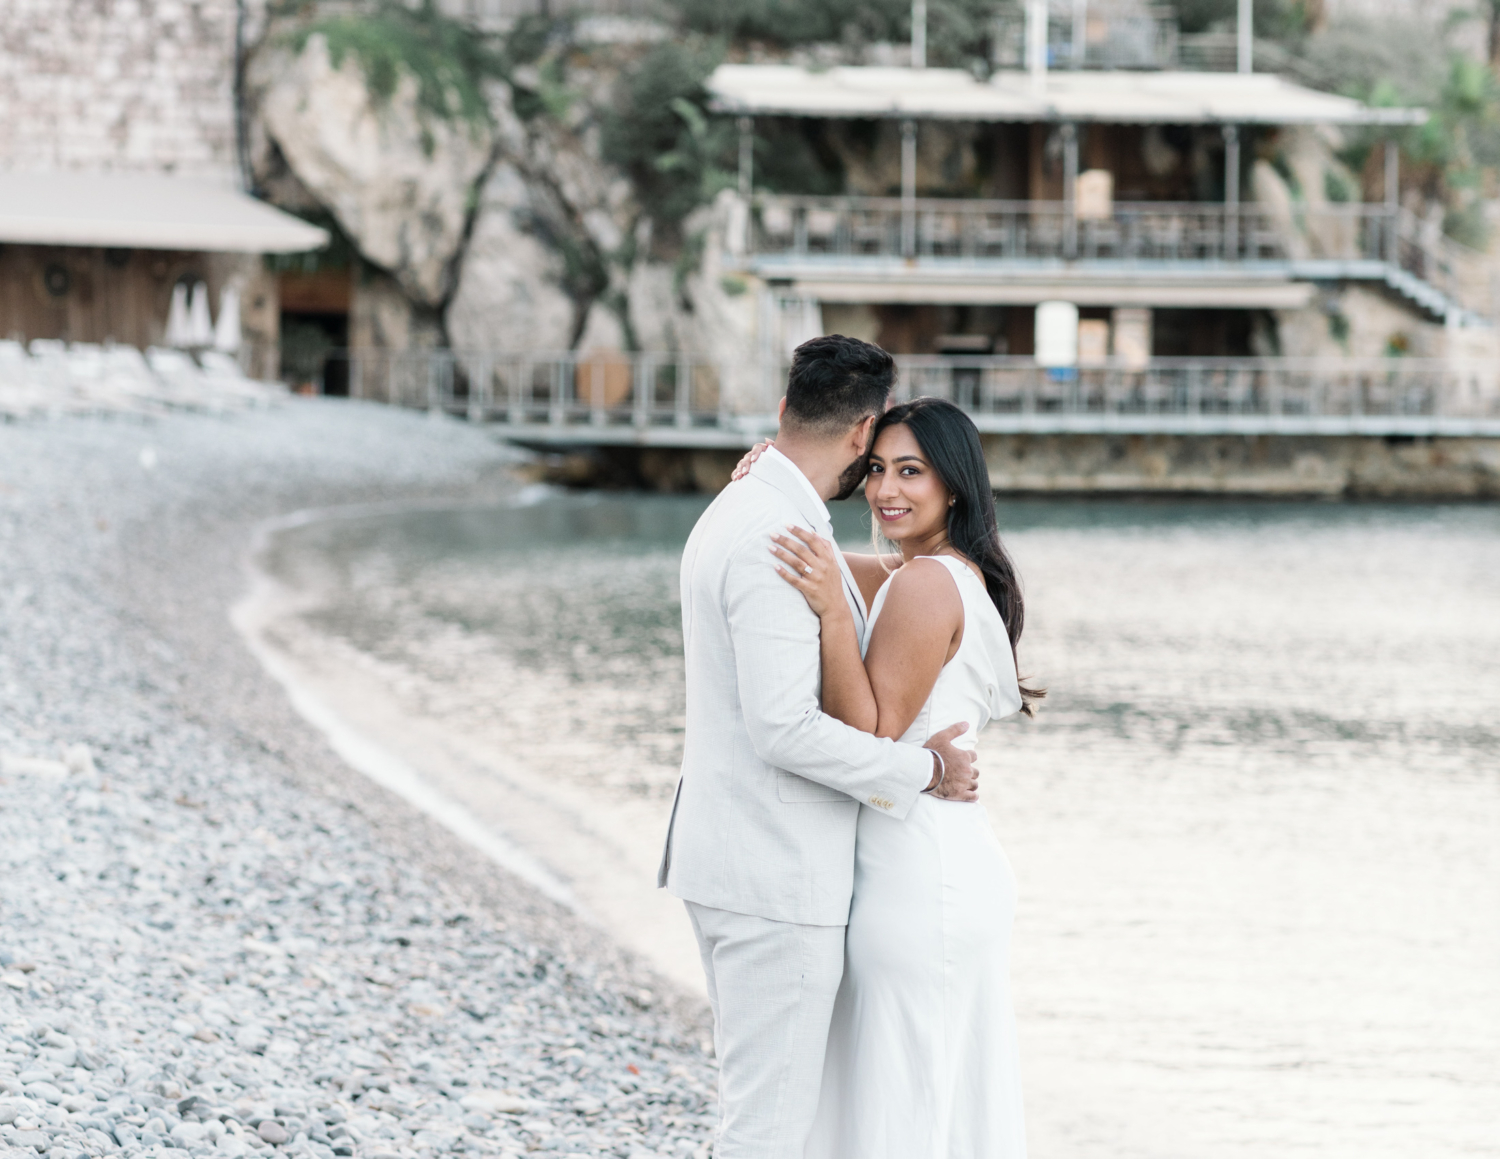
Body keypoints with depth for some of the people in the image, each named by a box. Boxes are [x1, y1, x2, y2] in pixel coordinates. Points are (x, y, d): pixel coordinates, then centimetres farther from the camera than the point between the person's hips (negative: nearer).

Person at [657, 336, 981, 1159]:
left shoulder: (736, 514, 13)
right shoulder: (777, 540, -20)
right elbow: (785, 729, -25)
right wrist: (920, 768, -13)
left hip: (735, 863, 11)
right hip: (778, 875, -11)